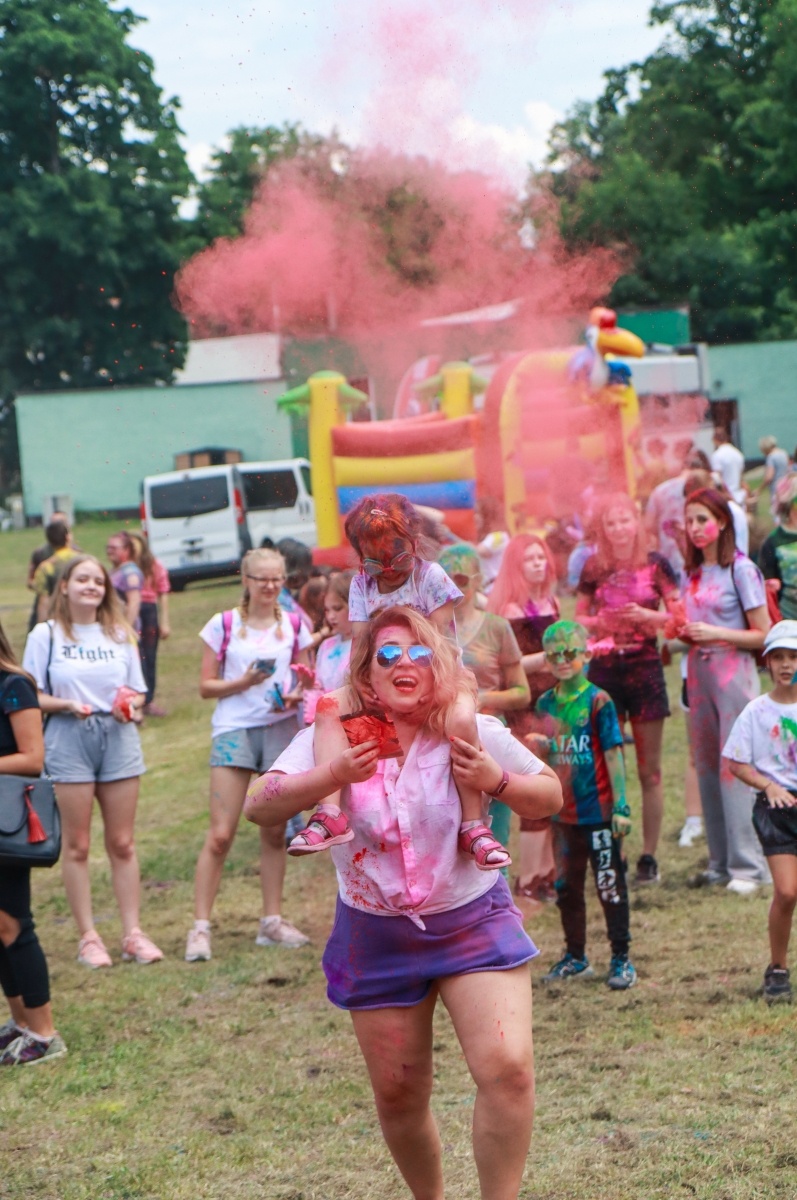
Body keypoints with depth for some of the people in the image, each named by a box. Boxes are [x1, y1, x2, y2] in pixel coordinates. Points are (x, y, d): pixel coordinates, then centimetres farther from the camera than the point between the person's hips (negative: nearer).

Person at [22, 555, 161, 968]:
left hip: (119, 739, 3)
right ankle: (88, 937, 6)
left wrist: (130, 707, -8)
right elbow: (30, 696, -2)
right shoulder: (46, 635, 1)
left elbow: (138, 693, 14)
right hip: (69, 742, -3)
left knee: (122, 843, 4)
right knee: (77, 845, 1)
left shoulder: (120, 634, 11)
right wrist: (67, 704, -18)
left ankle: (133, 932, 8)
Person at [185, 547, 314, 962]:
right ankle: (200, 926, -4)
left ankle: (272, 921, 17)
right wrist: (242, 682, -16)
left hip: (282, 730, 3)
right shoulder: (223, 625, 1)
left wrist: (295, 697, -8)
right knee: (220, 835, -8)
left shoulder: (294, 626, 8)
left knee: (275, 832, 7)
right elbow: (206, 686, 1)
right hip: (234, 730, -3)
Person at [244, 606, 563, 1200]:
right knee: (399, 1095, 9)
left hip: (473, 923, -1)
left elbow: (550, 796, 2)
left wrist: (497, 781, -19)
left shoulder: (473, 734, -8)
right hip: (377, 938, 1)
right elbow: (260, 807, -16)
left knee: (508, 1069, -19)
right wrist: (333, 775, -30)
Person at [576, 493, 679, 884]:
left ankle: (649, 855, 9)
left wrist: (648, 615, -14)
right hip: (604, 670, 1)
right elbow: (579, 618, 11)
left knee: (650, 770, 3)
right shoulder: (594, 568, 3)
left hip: (645, 667, -1)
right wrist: (599, 622, -10)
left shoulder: (655, 565, 1)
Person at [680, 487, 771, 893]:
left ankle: (748, 865, -5)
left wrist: (715, 633, -18)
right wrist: (683, 631, 0)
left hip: (733, 673, -7)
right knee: (707, 767, 7)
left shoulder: (740, 570, -8)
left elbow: (763, 635, -9)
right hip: (698, 673, 7)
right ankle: (721, 860, 14)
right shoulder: (692, 573, 12)